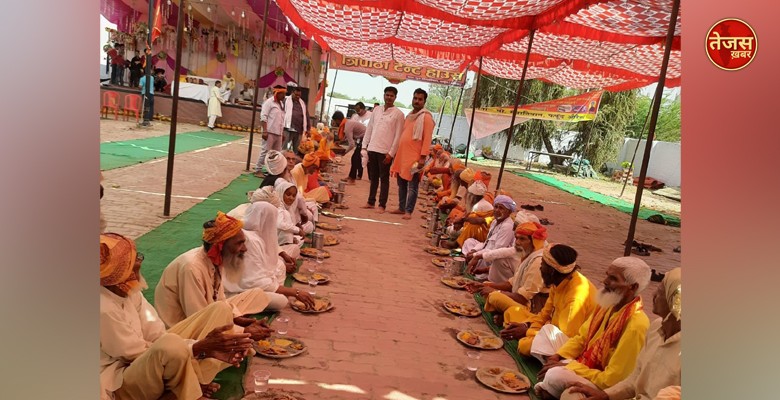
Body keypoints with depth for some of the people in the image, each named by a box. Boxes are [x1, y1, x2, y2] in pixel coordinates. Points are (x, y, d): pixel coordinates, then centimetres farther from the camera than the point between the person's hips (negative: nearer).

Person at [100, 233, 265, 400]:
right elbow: (143, 354, -21)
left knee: (220, 309, -1)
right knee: (171, 344, -42)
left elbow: (156, 335, -4)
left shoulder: (127, 290, -4)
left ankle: (195, 381, -11)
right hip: (120, 383, -8)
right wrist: (201, 347, -24)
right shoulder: (105, 309, -28)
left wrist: (207, 347, -16)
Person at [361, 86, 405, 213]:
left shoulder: (398, 114, -4)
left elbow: (398, 135, -8)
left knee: (384, 179, 2)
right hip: (372, 149, 5)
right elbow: (369, 128, 13)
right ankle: (371, 202, 22)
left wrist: (391, 153, -12)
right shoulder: (376, 109, 10)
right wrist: (364, 146, 7)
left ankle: (382, 205, 8)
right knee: (373, 177, 13)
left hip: (385, 151, -5)